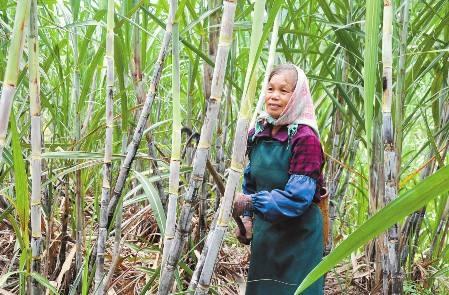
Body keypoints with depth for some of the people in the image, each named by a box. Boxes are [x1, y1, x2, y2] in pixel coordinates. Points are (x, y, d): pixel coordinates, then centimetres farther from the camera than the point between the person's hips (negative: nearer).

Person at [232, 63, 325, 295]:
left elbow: (298, 196, -23)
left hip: (297, 238, -6)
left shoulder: (305, 137, -17)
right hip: (263, 234, 6)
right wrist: (246, 217, 2)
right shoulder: (257, 133, 3)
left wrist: (251, 202, -27)